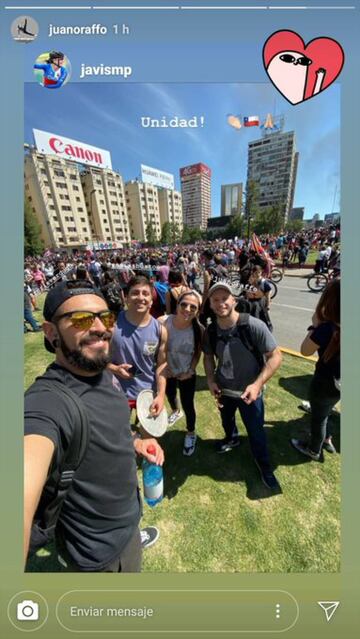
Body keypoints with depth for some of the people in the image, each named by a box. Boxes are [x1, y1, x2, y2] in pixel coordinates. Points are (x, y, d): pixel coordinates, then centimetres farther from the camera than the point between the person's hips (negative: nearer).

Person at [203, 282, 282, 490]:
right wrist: (211, 380, -9)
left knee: (256, 431, 15)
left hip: (249, 392, -4)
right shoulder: (210, 331, -12)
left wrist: (257, 384, -29)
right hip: (223, 389, 4)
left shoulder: (253, 325, -26)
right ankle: (232, 439, 64)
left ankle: (264, 465, 48)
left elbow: (276, 356, -20)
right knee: (226, 420, 29)